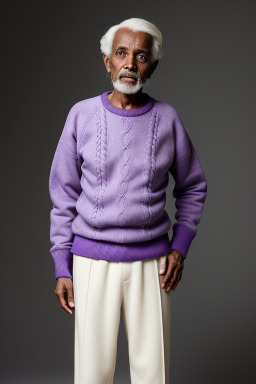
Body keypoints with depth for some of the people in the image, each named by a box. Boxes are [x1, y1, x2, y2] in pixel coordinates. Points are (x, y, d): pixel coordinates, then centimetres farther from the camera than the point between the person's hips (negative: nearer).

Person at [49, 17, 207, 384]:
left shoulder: (167, 119, 0)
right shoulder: (82, 114, -2)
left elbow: (193, 187, 12)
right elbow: (64, 195, 3)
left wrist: (180, 246, 0)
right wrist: (62, 267, 0)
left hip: (151, 262, 1)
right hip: (92, 260, -1)